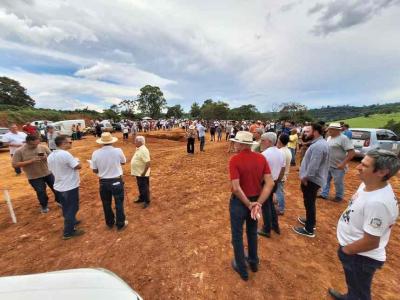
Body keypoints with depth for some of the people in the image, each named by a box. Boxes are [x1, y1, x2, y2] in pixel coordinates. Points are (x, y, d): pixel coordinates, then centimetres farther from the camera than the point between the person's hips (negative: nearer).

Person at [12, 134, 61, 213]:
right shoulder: (19, 151, -13)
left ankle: (59, 201, 39)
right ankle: (44, 206, 39)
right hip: (34, 177, -2)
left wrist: (46, 158, -21)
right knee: (41, 192, 11)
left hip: (48, 173, 2)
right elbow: (15, 165, -13)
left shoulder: (43, 147, -7)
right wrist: (31, 161, -25)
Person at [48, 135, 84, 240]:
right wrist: (76, 161, -2)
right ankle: (68, 232, 17)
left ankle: (71, 222, 45)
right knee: (72, 208, 6)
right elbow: (78, 166, -22)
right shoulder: (65, 154, -25)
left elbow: (51, 170, 13)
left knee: (66, 208, 24)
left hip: (59, 187, 9)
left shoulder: (50, 156, 3)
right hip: (70, 187, -8)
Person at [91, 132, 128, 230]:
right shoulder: (118, 151, -16)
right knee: (119, 203, 13)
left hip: (103, 182, 2)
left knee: (106, 204, 20)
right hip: (117, 181, -2)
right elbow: (123, 162, 2)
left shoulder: (95, 153, -10)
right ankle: (120, 224, 27)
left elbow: (95, 170, -2)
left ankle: (110, 223, 38)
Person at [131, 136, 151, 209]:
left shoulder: (143, 150, -25)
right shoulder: (139, 149, 8)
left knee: (145, 187, 4)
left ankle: (147, 201, 18)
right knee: (140, 187, 22)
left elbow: (148, 163, -30)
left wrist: (144, 173, -26)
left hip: (142, 174, -10)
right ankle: (141, 198, 39)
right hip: (138, 173, 10)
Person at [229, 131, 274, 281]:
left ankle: (242, 269, 37)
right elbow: (270, 183, -11)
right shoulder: (261, 158, -7)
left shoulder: (235, 159, -22)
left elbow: (236, 188, -27)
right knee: (252, 232, 28)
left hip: (239, 202, -5)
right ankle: (253, 262, 49)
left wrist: (248, 204, -14)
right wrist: (258, 203, -12)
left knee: (237, 236, 18)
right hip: (256, 201, 5)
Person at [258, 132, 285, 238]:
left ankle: (266, 230, 23)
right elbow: (283, 169, 12)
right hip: (274, 183, 8)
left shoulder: (265, 154, -23)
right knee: (270, 203, 25)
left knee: (265, 206, 8)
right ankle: (275, 226, 38)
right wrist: (277, 180, 21)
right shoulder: (280, 153, 3)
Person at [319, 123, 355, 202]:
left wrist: (343, 164, -24)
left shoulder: (343, 138, -17)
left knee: (338, 182, 9)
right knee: (326, 180, 15)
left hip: (338, 166, -7)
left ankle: (339, 196, 28)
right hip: (328, 165, 7)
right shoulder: (329, 137, 7)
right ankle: (324, 194, 27)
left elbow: (352, 152, -21)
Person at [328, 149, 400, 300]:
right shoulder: (368, 184, -8)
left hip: (361, 256, -8)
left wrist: (345, 250, -12)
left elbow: (371, 242, -27)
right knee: (354, 284, 35)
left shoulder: (378, 202, -36)